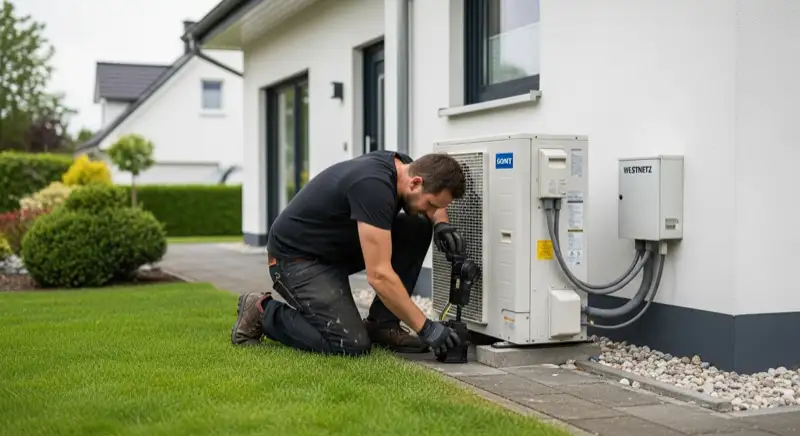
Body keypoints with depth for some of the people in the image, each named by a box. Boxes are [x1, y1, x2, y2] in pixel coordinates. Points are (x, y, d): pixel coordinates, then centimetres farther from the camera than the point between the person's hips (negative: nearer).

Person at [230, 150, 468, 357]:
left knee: (418, 228, -6)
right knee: (352, 345, -21)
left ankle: (381, 325, 2)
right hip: (297, 257, -9)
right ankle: (262, 312, 0)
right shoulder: (374, 186, -33)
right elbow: (379, 275, -34)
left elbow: (433, 207, 18)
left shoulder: (403, 166, -6)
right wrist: (426, 327, -28)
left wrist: (441, 224, -6)